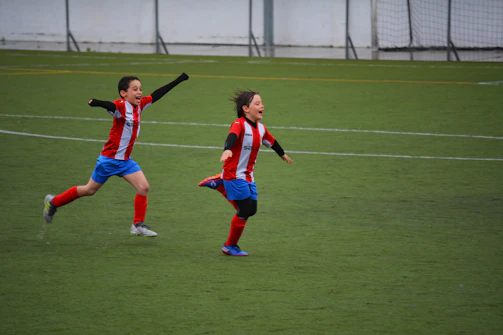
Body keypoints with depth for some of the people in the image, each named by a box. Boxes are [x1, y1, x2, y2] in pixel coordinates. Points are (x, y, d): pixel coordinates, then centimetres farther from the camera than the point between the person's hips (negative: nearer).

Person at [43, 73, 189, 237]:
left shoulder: (140, 105, 2)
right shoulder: (121, 106, -21)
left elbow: (157, 94, 14)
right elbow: (111, 107, -42)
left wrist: (178, 80, 18)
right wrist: (98, 103, -65)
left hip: (125, 161, 7)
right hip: (109, 159, -7)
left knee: (144, 187, -7)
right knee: (90, 189, 7)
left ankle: (138, 225, 2)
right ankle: (53, 202, 25)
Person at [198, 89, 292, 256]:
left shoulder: (261, 128, 7)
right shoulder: (239, 124, -18)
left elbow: (271, 141, 27)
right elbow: (232, 136, -39)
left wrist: (282, 154, 45)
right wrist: (227, 150, -61)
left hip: (248, 177, 8)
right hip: (234, 175, -8)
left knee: (251, 210, 10)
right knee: (245, 211, -8)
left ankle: (219, 184, 24)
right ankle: (230, 246, 11)